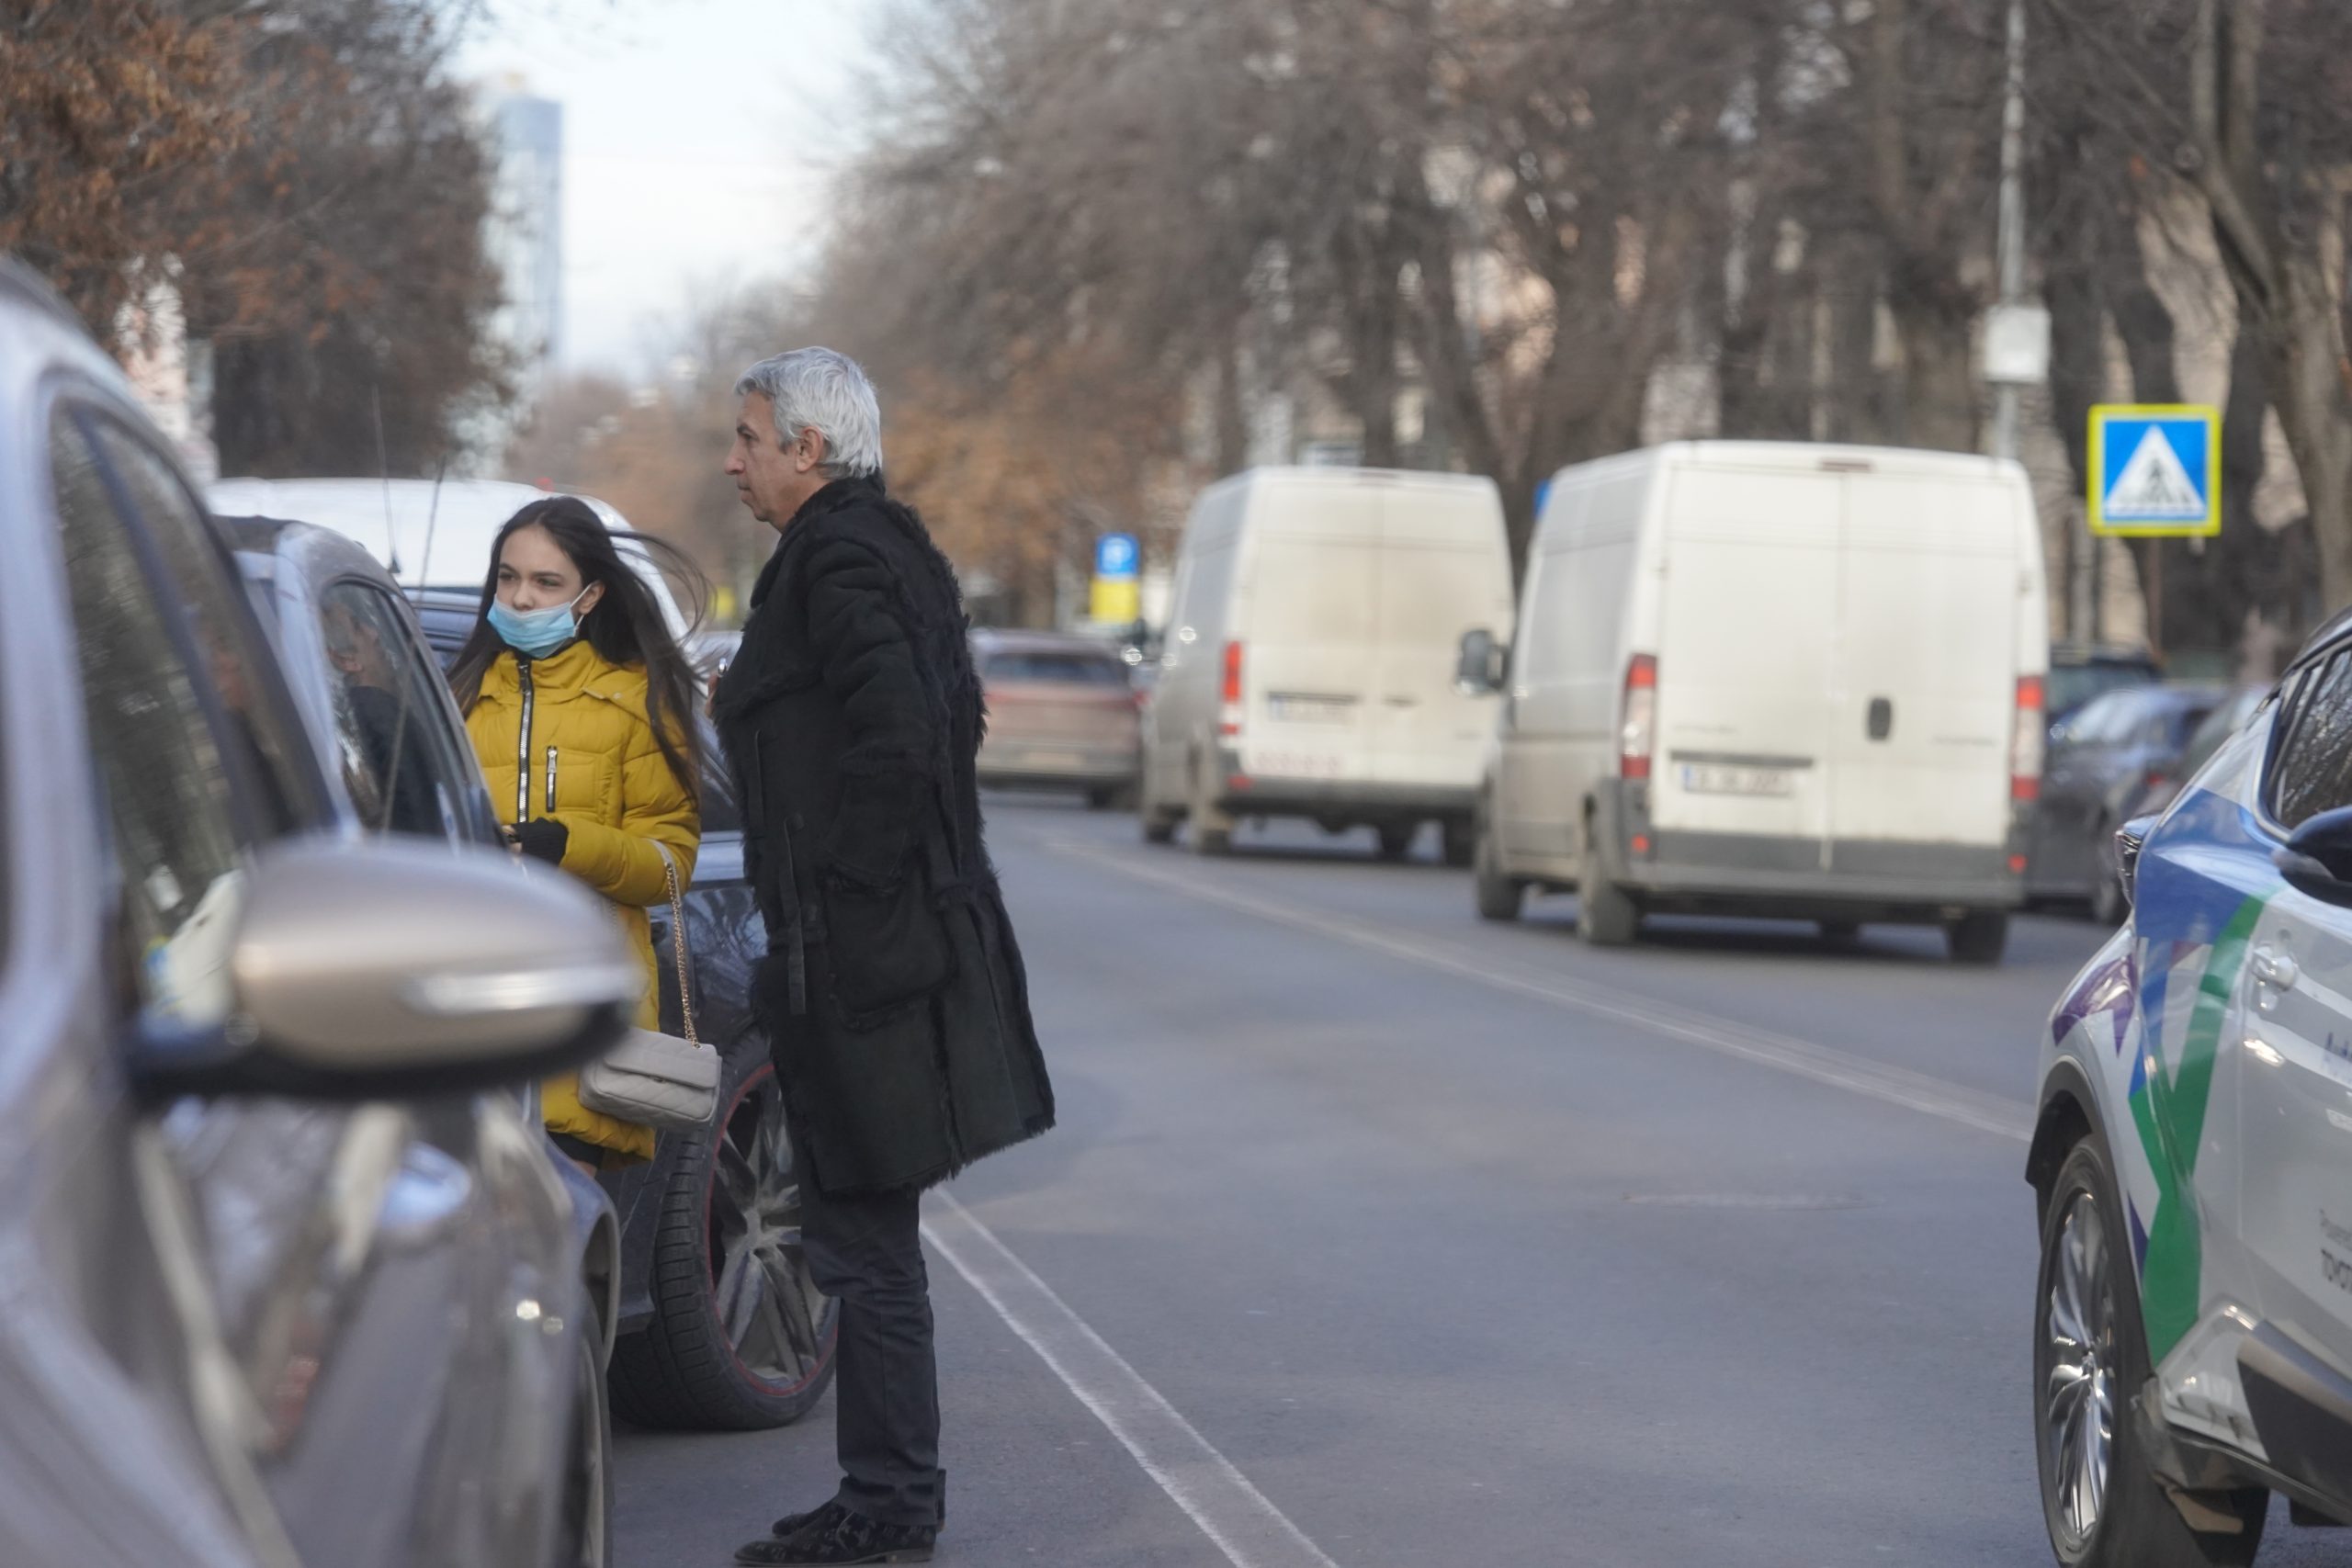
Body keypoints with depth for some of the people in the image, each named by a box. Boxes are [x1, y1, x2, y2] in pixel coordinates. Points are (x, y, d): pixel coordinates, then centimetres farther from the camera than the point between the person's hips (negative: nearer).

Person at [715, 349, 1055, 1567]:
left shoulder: (836, 558, -15)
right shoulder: (882, 545, 16)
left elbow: (897, 737, -25)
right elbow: (944, 722, 21)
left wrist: (850, 894, -18)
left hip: (857, 953, -10)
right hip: (911, 931, 10)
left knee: (863, 1242, -4)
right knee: (865, 1238, 15)